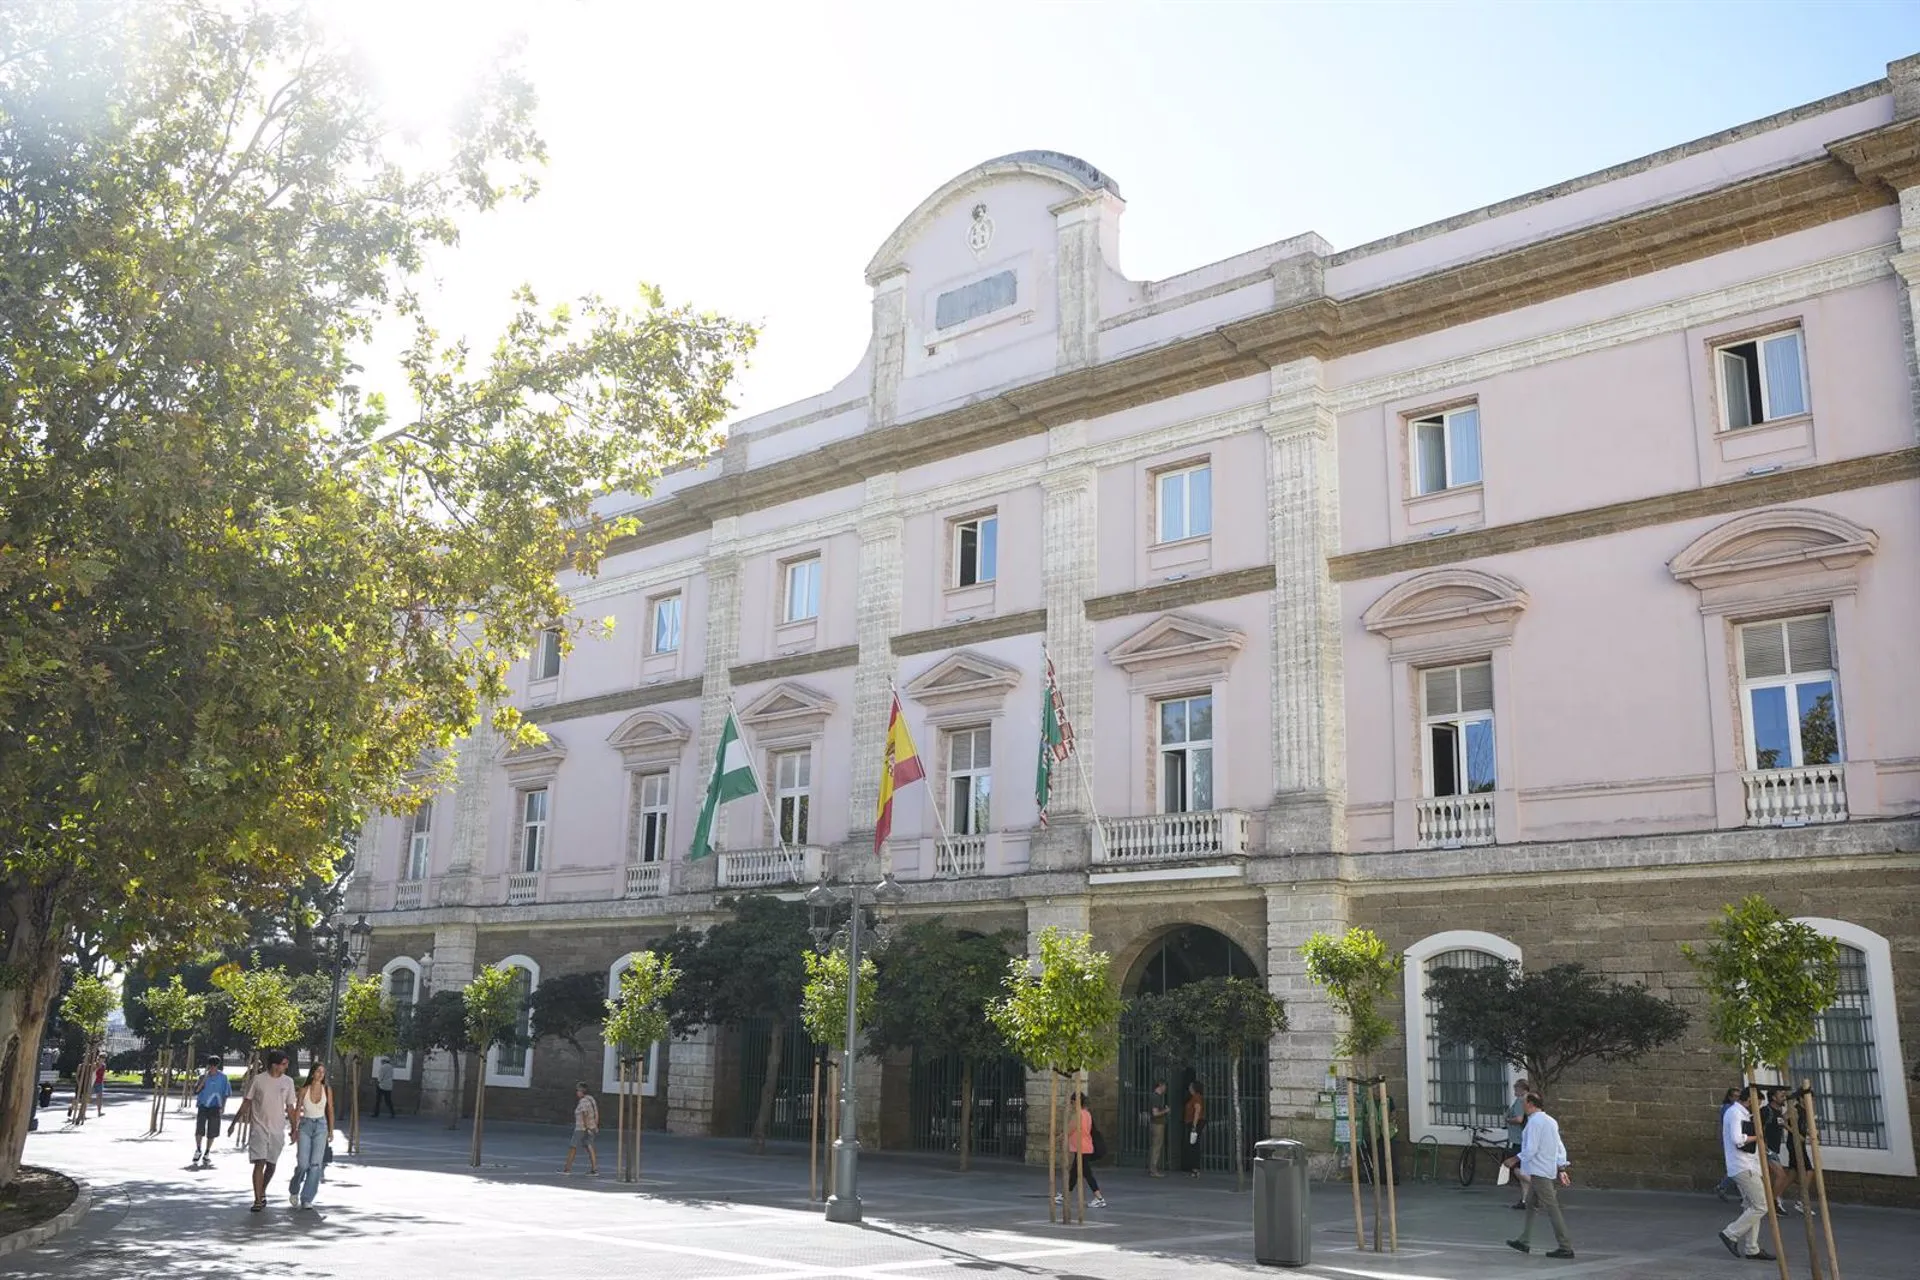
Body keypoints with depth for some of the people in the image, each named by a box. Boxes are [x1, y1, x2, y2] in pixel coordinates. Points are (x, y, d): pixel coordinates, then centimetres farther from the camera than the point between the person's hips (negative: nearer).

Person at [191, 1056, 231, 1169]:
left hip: (215, 1107, 0)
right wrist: (203, 1079, -19)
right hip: (202, 1106, 0)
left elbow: (226, 1093, 5)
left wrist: (223, 1106, -1)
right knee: (199, 1130, -10)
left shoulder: (223, 1077, -1)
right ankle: (198, 1150, 12)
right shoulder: (203, 1076, 0)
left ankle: (207, 1153, 19)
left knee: (212, 1132, 4)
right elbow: (196, 1091, -9)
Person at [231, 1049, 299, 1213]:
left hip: (278, 1130, 3)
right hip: (259, 1127, -3)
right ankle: (258, 1200, -9)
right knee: (259, 1163, -11)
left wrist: (294, 1128, 7)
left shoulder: (288, 1081, 3)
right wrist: (234, 1122, 4)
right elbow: (246, 1103, 3)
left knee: (271, 1165, 11)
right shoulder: (258, 1080, -5)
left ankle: (262, 1192, 34)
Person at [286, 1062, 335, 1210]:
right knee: (303, 1164, -5)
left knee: (316, 1163, -6)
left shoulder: (327, 1089, 2)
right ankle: (294, 1191, 23)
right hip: (305, 1125, -1)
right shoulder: (304, 1089, -1)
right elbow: (298, 1110, 3)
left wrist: (331, 1131, 6)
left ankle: (307, 1199, 1)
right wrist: (295, 1130, -1)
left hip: (321, 1126, 1)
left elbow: (330, 1110, 7)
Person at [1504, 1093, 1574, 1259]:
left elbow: (1531, 1149, -20)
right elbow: (1560, 1148, 15)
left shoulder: (1535, 1122, -16)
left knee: (1551, 1208, -7)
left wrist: (1515, 1160, -8)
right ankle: (1524, 1242, 23)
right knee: (1530, 1204, 17)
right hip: (1550, 1169, 10)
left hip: (1539, 1172, -10)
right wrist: (1561, 1168, 15)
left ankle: (1566, 1247, -6)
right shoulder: (1550, 1121, 13)